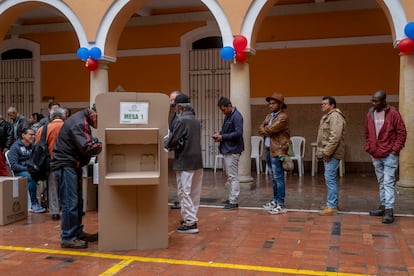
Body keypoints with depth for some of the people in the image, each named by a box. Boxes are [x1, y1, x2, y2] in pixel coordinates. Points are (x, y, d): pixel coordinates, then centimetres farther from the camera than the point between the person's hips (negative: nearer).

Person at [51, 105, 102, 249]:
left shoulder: (82, 120, 13)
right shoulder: (78, 123, -20)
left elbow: (89, 142, 14)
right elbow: (87, 148, -26)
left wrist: (98, 142, -3)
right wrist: (103, 145, -17)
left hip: (72, 165, 11)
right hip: (65, 165, -11)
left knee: (77, 202, 15)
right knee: (70, 203, -8)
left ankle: (77, 232, 25)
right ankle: (68, 238, -1)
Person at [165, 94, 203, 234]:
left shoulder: (181, 121, -14)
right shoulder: (196, 121, 12)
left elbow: (172, 142, -15)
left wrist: (165, 143, 6)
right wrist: (173, 145, 12)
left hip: (185, 163, -8)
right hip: (197, 161, 8)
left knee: (184, 193, -2)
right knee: (194, 192, 14)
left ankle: (190, 223, 0)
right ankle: (191, 218, 25)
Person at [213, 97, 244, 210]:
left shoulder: (236, 116, -15)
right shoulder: (227, 116, 14)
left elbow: (238, 133, -21)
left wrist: (222, 137, -16)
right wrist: (219, 133, 5)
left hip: (233, 150, -9)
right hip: (227, 150, 9)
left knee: (233, 176, -5)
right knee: (230, 176, 14)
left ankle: (234, 202, 0)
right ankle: (232, 197, 22)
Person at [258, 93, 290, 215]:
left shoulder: (283, 116, -11)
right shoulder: (269, 116, 18)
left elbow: (270, 129, -17)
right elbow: (261, 129, 8)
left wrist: (264, 129, 1)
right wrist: (267, 131, -10)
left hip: (277, 151, -9)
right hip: (269, 150, 9)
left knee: (278, 178, -8)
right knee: (274, 178, 15)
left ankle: (281, 205, -5)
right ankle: (275, 200, 24)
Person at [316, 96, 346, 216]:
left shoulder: (335, 116, -14)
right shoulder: (327, 116, 20)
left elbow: (335, 137, -23)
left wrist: (327, 152, -21)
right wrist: (322, 152, 18)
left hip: (332, 154, -11)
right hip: (328, 153, 11)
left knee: (330, 179, -10)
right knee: (331, 179, 15)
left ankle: (332, 206, -6)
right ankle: (333, 203, 24)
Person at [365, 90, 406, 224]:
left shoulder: (393, 113, -10)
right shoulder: (370, 114, 7)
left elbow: (402, 132, -9)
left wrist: (395, 149, -13)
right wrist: (368, 147, 7)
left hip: (389, 155, -6)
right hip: (375, 156, 6)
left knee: (388, 183, -7)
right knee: (381, 182, 15)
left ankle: (389, 210, -6)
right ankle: (383, 206, 24)